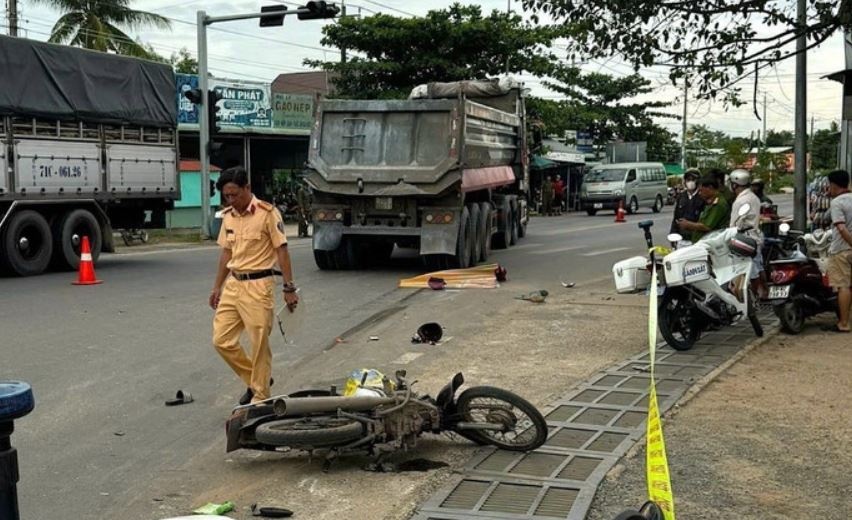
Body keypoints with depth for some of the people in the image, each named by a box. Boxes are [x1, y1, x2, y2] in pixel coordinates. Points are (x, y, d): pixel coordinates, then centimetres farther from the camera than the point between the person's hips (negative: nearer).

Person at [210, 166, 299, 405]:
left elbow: (281, 251, -9)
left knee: (259, 344, -1)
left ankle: (260, 397, 13)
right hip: (233, 285, 7)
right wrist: (217, 287, 17)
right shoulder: (228, 216, 9)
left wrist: (289, 288, -11)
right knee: (222, 340, 6)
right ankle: (256, 379, 24)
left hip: (258, 285, -7)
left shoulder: (267, 213, -10)